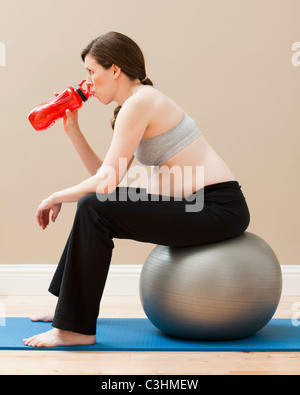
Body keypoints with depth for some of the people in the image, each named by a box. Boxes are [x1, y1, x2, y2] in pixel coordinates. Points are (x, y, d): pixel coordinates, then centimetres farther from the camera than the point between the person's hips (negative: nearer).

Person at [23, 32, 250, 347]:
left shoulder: (138, 102, -14)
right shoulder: (141, 103, 16)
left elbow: (106, 183, -19)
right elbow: (105, 176, 15)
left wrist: (56, 197, -4)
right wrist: (73, 130, 11)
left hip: (218, 208, -10)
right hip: (195, 205, 10)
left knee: (94, 209, -19)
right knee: (93, 204, 18)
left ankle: (75, 329, -11)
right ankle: (69, 304, 28)